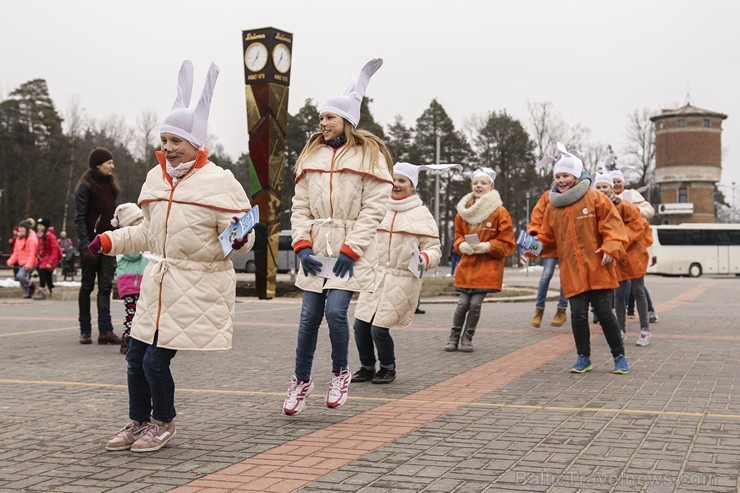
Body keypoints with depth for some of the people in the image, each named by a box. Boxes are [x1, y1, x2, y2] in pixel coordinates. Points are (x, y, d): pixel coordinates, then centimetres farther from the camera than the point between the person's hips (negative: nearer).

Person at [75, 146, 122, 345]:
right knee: (88, 285, 3)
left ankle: (105, 330, -4)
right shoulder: (85, 186, -7)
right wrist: (85, 244, -20)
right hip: (91, 243, -6)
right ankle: (85, 330, 11)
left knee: (106, 286, -1)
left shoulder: (110, 184, 14)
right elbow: (80, 217, -12)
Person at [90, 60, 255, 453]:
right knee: (135, 357, 10)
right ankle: (138, 421, 33)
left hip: (198, 287, -7)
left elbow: (240, 232, -11)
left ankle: (163, 423, 20)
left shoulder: (219, 182, -11)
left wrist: (239, 238, -34)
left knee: (156, 360, -7)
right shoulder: (156, 178, 11)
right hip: (158, 283, 7)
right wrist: (111, 240, 16)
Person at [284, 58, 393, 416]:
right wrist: (302, 245, -4)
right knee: (309, 318, 4)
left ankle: (340, 373, 10)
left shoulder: (369, 156, -2)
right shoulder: (311, 155, 11)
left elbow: (373, 209, -8)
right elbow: (300, 207, 9)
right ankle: (301, 381, 20)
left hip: (351, 251, -4)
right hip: (316, 249, 4)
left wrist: (350, 251, -14)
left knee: (335, 311, -15)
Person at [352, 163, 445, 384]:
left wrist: (424, 260, -25)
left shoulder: (421, 215, -3)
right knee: (361, 325, 1)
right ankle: (367, 367, 23)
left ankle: (388, 369, 17)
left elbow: (434, 249, -5)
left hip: (402, 280, -5)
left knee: (379, 328, -9)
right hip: (375, 276, 5)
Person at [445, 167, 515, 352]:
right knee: (463, 303, 0)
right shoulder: (464, 210, 5)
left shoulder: (499, 212, -6)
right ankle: (454, 336, 17)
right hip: (467, 264, 3)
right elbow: (458, 235, 18)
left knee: (475, 304, -4)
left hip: (488, 266, -3)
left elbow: (507, 243, -3)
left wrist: (488, 246, -17)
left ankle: (467, 338, 14)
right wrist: (462, 245, -4)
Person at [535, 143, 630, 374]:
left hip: (598, 269, -3)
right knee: (578, 314, 0)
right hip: (571, 271, 3)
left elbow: (612, 225, -4)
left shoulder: (594, 198, -1)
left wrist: (611, 249, -16)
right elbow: (548, 236, 17)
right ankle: (583, 358, 15)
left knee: (604, 312, -1)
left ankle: (619, 356, 14)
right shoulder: (553, 206, 10)